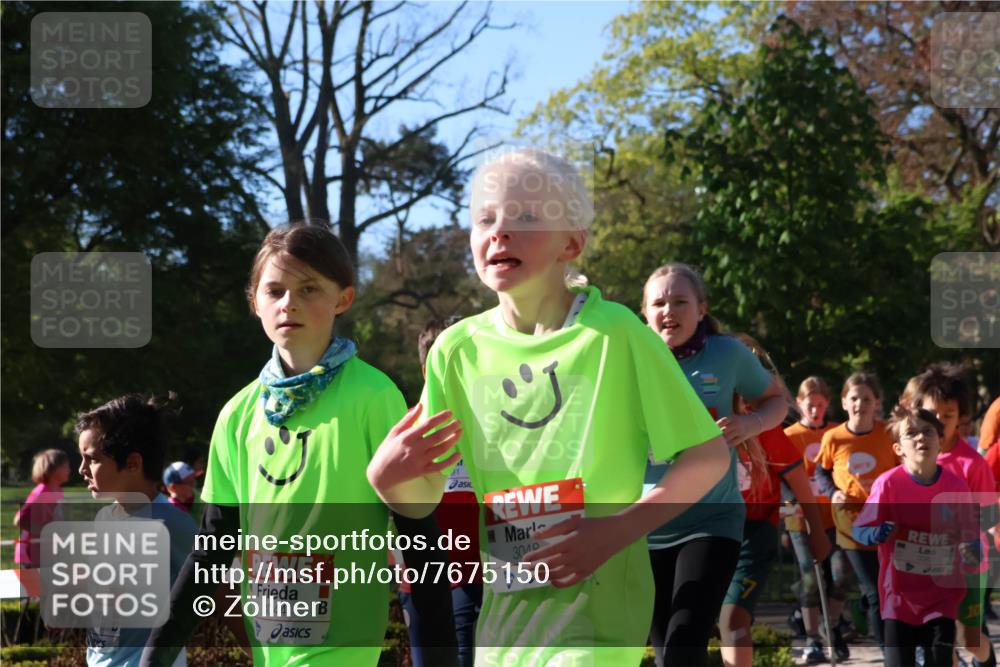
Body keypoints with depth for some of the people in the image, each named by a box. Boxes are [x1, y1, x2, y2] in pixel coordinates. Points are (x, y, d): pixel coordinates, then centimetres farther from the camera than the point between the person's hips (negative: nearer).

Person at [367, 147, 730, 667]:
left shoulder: (614, 334, -11)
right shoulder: (458, 349, 2)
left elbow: (708, 455, -7)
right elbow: (422, 499, 7)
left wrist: (619, 528, -19)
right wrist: (385, 477, -15)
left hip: (598, 600, -5)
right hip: (502, 609, 5)